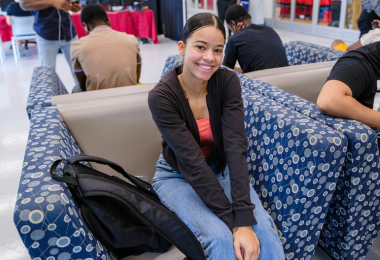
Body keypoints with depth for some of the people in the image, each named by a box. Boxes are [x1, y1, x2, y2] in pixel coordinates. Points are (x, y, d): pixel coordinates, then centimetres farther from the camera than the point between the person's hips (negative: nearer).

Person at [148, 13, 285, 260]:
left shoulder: (228, 81, -16)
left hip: (220, 168, 3)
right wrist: (234, 221, -28)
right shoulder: (161, 96, -24)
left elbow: (236, 148, -24)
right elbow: (192, 162, -27)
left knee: (263, 230, -20)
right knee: (221, 238, -26)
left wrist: (245, 220, -30)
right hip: (178, 176, -2)